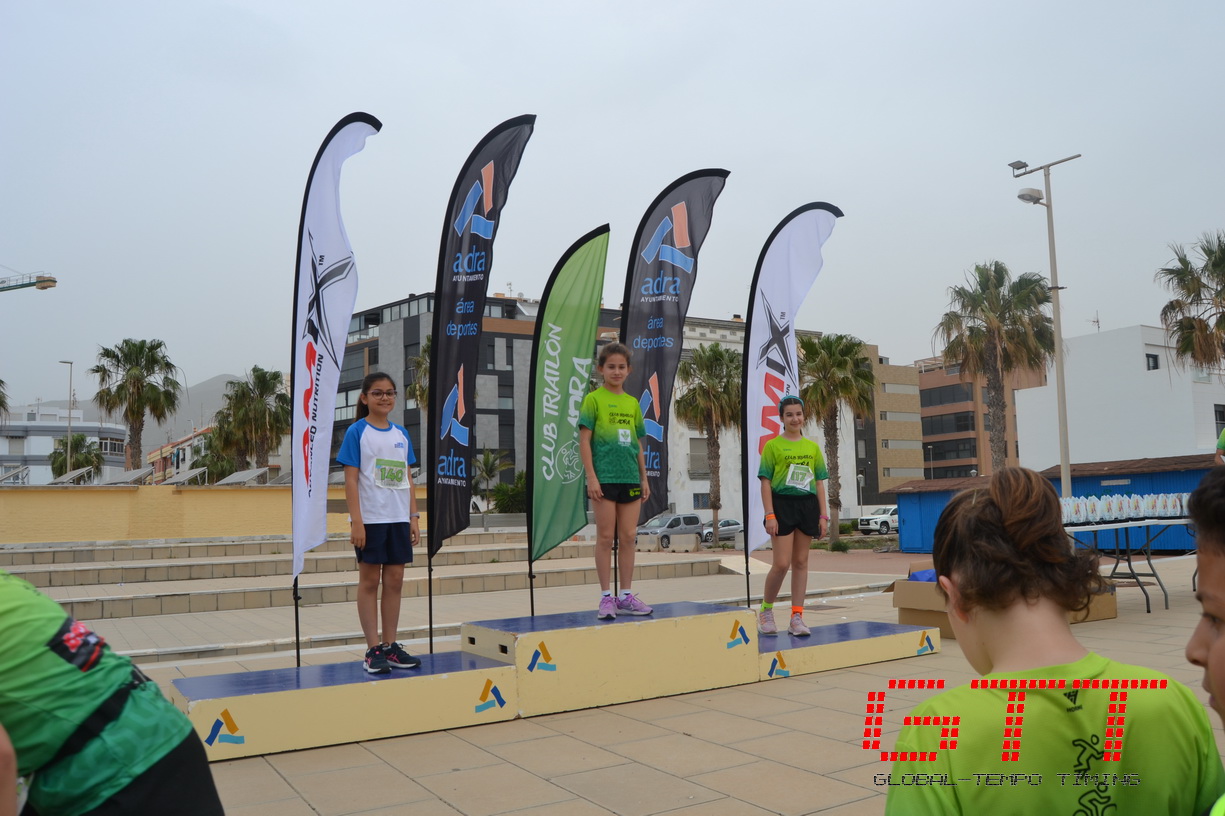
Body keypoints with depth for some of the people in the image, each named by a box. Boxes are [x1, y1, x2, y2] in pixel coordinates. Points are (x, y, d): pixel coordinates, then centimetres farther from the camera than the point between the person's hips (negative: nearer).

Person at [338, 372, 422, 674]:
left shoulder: (401, 434, 10)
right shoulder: (357, 432, -4)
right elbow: (351, 479, -8)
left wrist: (414, 518, 7)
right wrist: (356, 521, -14)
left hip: (398, 519, 5)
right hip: (370, 519, -5)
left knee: (395, 580, 7)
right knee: (369, 581, 2)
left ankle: (390, 646, 17)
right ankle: (373, 650, 8)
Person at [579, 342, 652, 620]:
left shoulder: (633, 403, 12)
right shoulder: (593, 399, -2)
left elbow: (638, 445, 15)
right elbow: (584, 441, -6)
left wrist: (644, 478, 12)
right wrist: (591, 477, -12)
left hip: (630, 478, 5)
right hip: (604, 477, -5)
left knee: (629, 537, 7)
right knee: (605, 537, 1)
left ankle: (626, 596, 16)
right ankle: (606, 597, 10)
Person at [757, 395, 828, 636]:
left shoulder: (812, 447, 11)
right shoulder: (773, 446, 0)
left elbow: (819, 483, 12)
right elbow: (766, 482, -3)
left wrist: (823, 515, 5)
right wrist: (770, 515, -11)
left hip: (807, 505, 4)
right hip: (782, 504, -4)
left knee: (801, 562, 6)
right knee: (781, 564, -7)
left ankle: (797, 617, 12)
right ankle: (765, 610, 13)